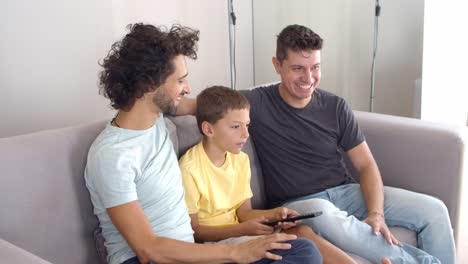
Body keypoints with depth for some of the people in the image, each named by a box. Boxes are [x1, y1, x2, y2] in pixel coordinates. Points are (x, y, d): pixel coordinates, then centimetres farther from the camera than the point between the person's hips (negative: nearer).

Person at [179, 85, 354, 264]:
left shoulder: (240, 160, 6)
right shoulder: (189, 169, -17)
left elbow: (244, 212, 9)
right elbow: (193, 230, -14)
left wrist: (274, 214, -10)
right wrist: (243, 229, -21)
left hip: (236, 232, 7)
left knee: (302, 231, -17)